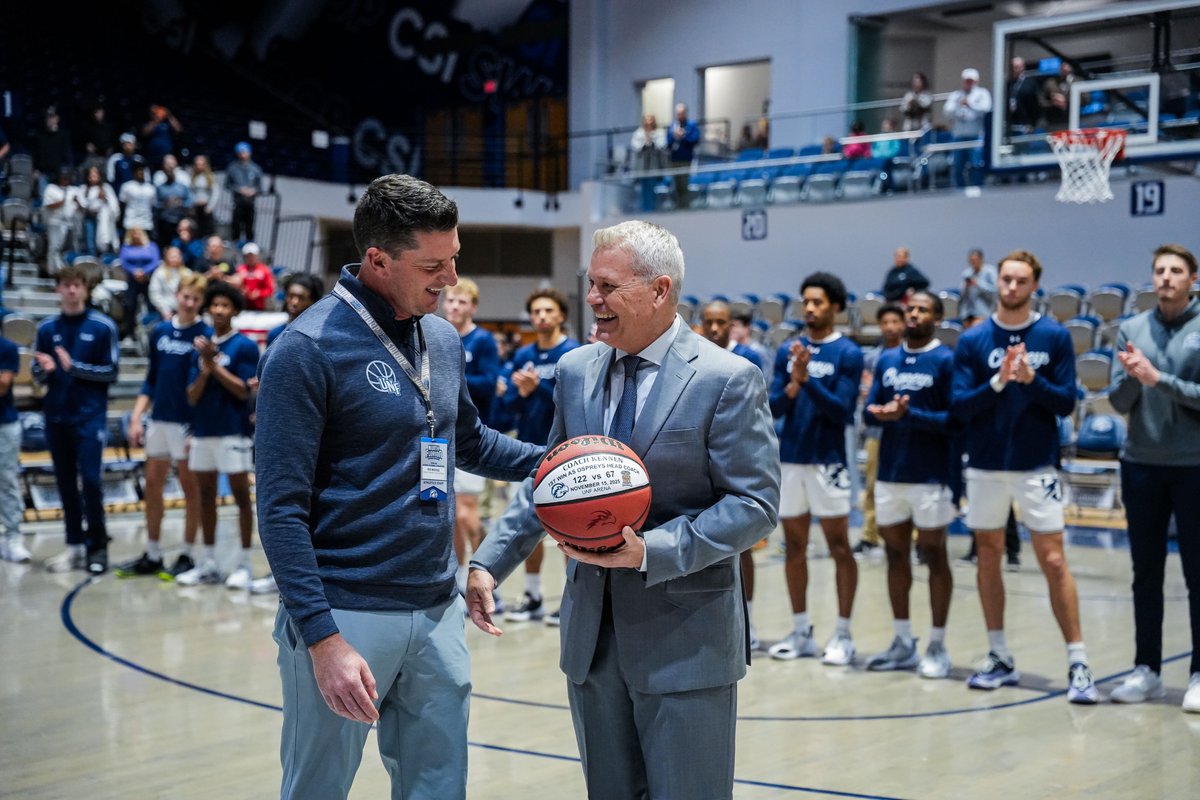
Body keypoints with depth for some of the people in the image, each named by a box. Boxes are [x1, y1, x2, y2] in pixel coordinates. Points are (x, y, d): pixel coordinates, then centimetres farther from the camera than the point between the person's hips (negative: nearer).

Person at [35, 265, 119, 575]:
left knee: (90, 480, -8)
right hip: (56, 417, 4)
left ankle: (97, 546, 3)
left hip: (90, 417, -4)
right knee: (65, 483, 8)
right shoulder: (47, 328, 7)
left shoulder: (103, 326, -2)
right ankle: (74, 545, 16)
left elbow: (111, 372, -4)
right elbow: (37, 374, 11)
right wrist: (45, 369, -12)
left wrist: (75, 366, -16)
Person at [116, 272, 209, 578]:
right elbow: (151, 379, 14)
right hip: (159, 420, 6)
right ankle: (152, 556, 19)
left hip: (189, 423, -6)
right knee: (152, 485, 9)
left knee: (190, 487, 3)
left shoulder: (205, 335, -8)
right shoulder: (160, 332, 9)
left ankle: (188, 556, 12)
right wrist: (137, 416, 6)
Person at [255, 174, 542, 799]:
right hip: (345, 616, -6)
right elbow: (281, 509, -14)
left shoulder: (444, 339, 8)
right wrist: (323, 638, -20)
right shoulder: (309, 349, -13)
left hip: (438, 612, 6)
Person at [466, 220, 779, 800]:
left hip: (685, 642, -5)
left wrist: (651, 551, -23)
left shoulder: (727, 380, -11)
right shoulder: (576, 371, 6)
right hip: (592, 634, 5)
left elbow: (756, 504, -13)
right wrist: (489, 562, 3)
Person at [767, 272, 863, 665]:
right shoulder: (787, 350, 8)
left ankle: (843, 635, 7)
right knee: (794, 547, 9)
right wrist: (792, 387, -14)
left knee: (839, 547, 0)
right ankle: (801, 632, 18)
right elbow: (773, 408, 5)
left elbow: (843, 411, -12)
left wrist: (808, 380, -22)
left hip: (827, 462, -5)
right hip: (790, 460, 5)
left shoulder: (847, 354, -4)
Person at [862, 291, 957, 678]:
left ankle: (937, 646, 10)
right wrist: (881, 413, -13)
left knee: (934, 555, 2)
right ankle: (903, 642, 19)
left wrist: (908, 415, -20)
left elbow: (956, 419, -12)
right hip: (890, 473, 6)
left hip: (931, 476, -5)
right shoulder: (886, 360, 11)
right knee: (896, 553, 9)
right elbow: (868, 412, 10)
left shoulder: (946, 360, -6)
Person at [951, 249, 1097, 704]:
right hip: (985, 465, 2)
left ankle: (1078, 664, 0)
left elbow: (1066, 402, -4)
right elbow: (960, 405, -4)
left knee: (1053, 561, -5)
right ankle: (999, 659, 20)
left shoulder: (1054, 337, -1)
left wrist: (1032, 380, -20)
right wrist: (998, 382, -19)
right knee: (988, 557, 9)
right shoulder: (973, 340, 1)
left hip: (1036, 465, -2)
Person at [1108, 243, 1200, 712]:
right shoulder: (1131, 330, 5)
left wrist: (1158, 379, -19)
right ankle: (1146, 670, 19)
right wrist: (1131, 377, -18)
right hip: (1141, 466, 3)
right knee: (1146, 574, 10)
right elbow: (1119, 401, 1)